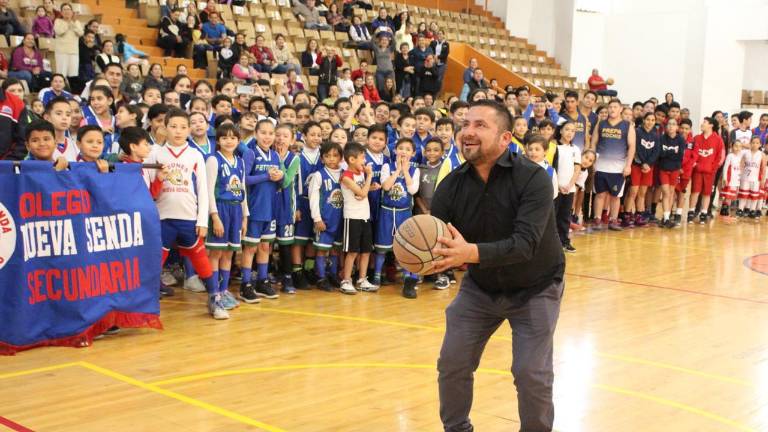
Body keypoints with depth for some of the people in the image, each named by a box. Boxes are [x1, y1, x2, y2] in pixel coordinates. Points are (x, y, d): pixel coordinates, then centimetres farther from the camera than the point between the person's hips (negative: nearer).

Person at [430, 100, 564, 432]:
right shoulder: (451, 186, -14)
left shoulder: (533, 178, -26)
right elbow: (434, 241, -16)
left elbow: (525, 242, -37)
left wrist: (471, 253, -53)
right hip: (480, 287, 4)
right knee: (452, 364, 3)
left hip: (535, 290, -4)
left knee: (532, 374, -9)